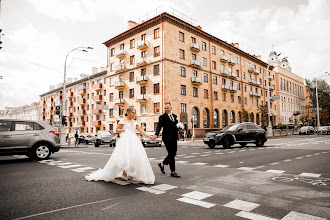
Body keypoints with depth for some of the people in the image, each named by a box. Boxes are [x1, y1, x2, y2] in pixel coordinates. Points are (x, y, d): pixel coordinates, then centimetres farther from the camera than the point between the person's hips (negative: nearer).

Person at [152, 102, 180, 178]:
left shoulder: (174, 116, 16)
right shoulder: (162, 117, -5)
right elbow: (159, 126, -16)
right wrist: (156, 134, -31)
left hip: (174, 138, 7)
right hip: (167, 138, -7)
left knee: (173, 154, 12)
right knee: (171, 154, -4)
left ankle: (162, 164, 33)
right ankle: (173, 172, 8)